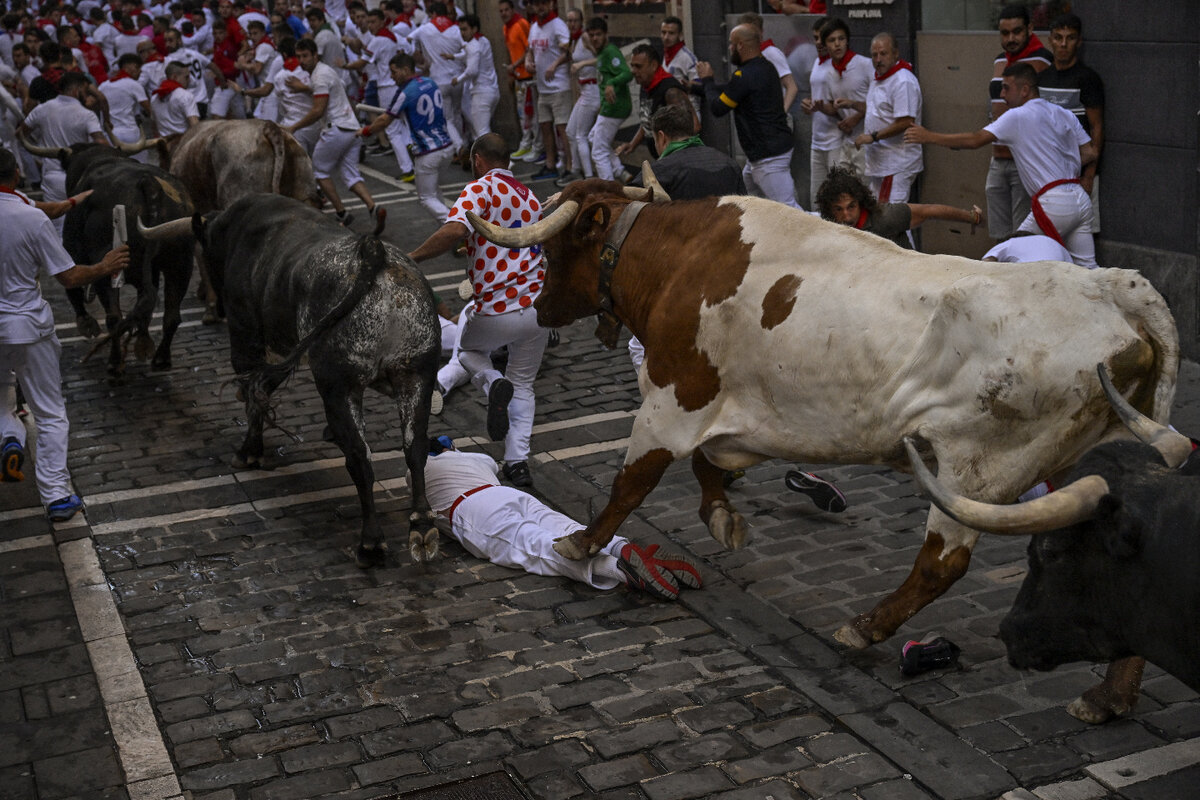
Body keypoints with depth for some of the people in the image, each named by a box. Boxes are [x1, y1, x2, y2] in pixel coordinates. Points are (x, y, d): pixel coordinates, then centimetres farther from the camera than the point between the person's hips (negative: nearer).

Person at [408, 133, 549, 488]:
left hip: (496, 313, -5)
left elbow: (454, 230, -24)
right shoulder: (530, 198, 18)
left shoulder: (480, 189, -6)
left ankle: (493, 383, -6)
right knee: (523, 385, 20)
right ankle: (517, 460, 3)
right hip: (537, 306, 6)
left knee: (469, 350, 26)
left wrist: (412, 257, -15)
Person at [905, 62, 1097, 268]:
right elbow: (1090, 154, 14)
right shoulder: (1065, 114, 15)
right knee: (1087, 269, 9)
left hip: (1053, 203, -7)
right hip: (1081, 199, 8)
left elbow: (975, 140, -8)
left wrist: (929, 137, -2)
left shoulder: (1017, 116, -5)